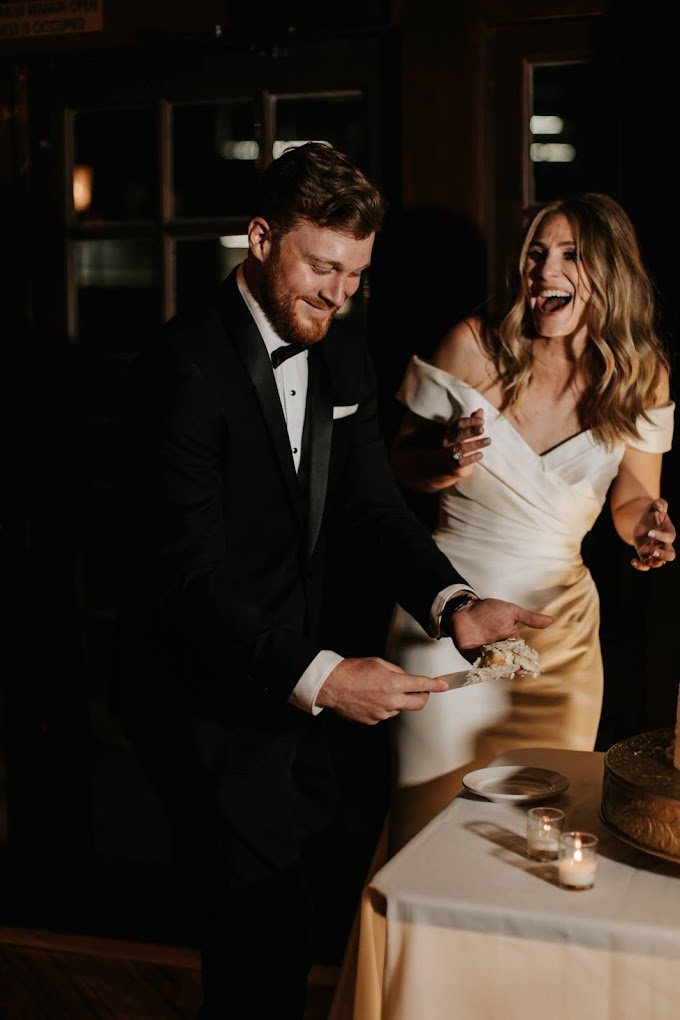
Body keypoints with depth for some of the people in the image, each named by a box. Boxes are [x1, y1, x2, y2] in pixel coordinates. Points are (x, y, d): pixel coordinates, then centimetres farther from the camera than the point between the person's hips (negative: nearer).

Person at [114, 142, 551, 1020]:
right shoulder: (185, 368, -20)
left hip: (290, 692, 8)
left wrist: (450, 603, -14)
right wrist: (316, 677, -32)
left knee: (284, 921, 17)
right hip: (209, 704, -7)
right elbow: (187, 576, -24)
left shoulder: (343, 362, 7)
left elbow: (374, 508, 4)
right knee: (266, 932, -1)